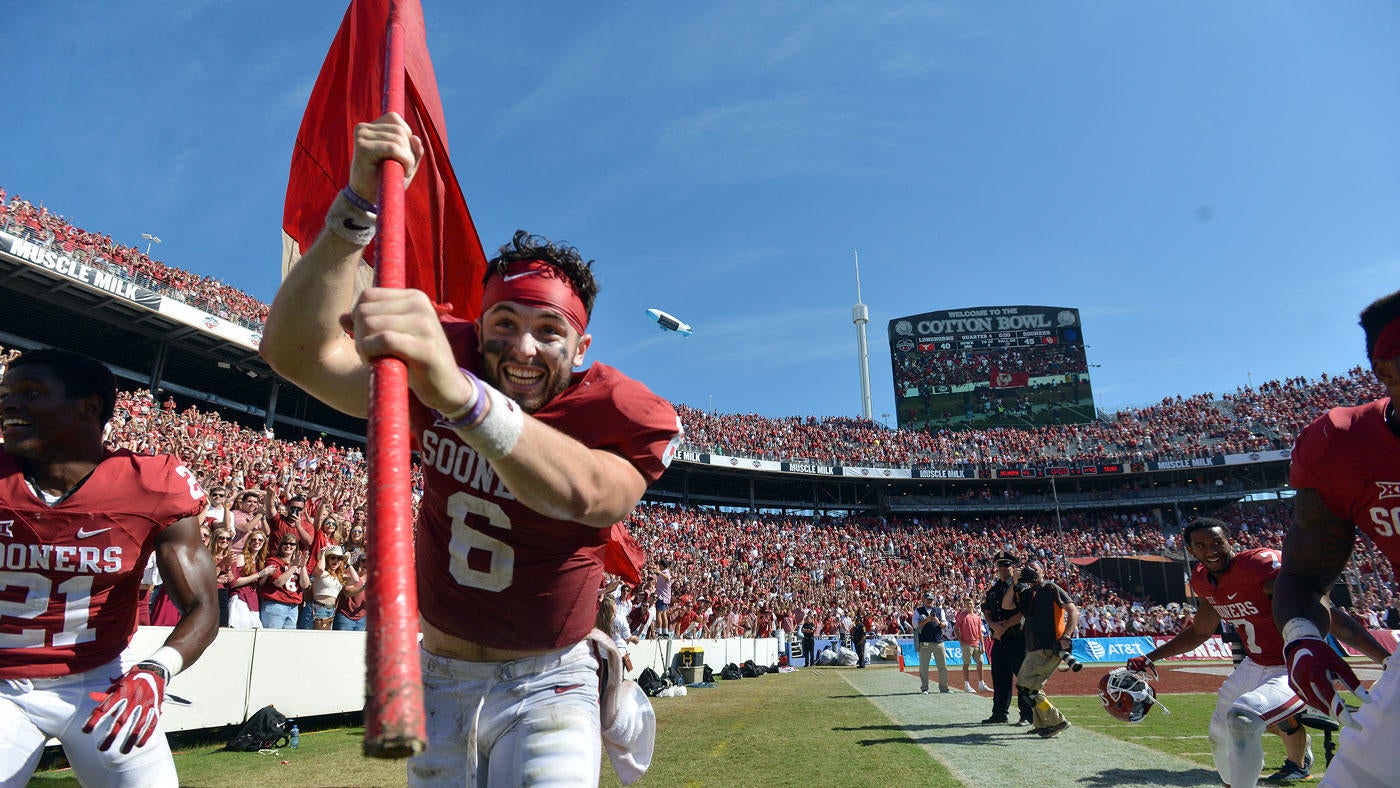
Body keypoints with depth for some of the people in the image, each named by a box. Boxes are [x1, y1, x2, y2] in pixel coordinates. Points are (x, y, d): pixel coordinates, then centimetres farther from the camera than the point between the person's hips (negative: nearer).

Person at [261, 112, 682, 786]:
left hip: (548, 688, -3)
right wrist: (360, 203, -34)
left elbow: (584, 494, -44)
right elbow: (295, 351, -24)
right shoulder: (437, 360, -12)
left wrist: (460, 395, -61)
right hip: (438, 680, 3)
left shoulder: (624, 417, -21)